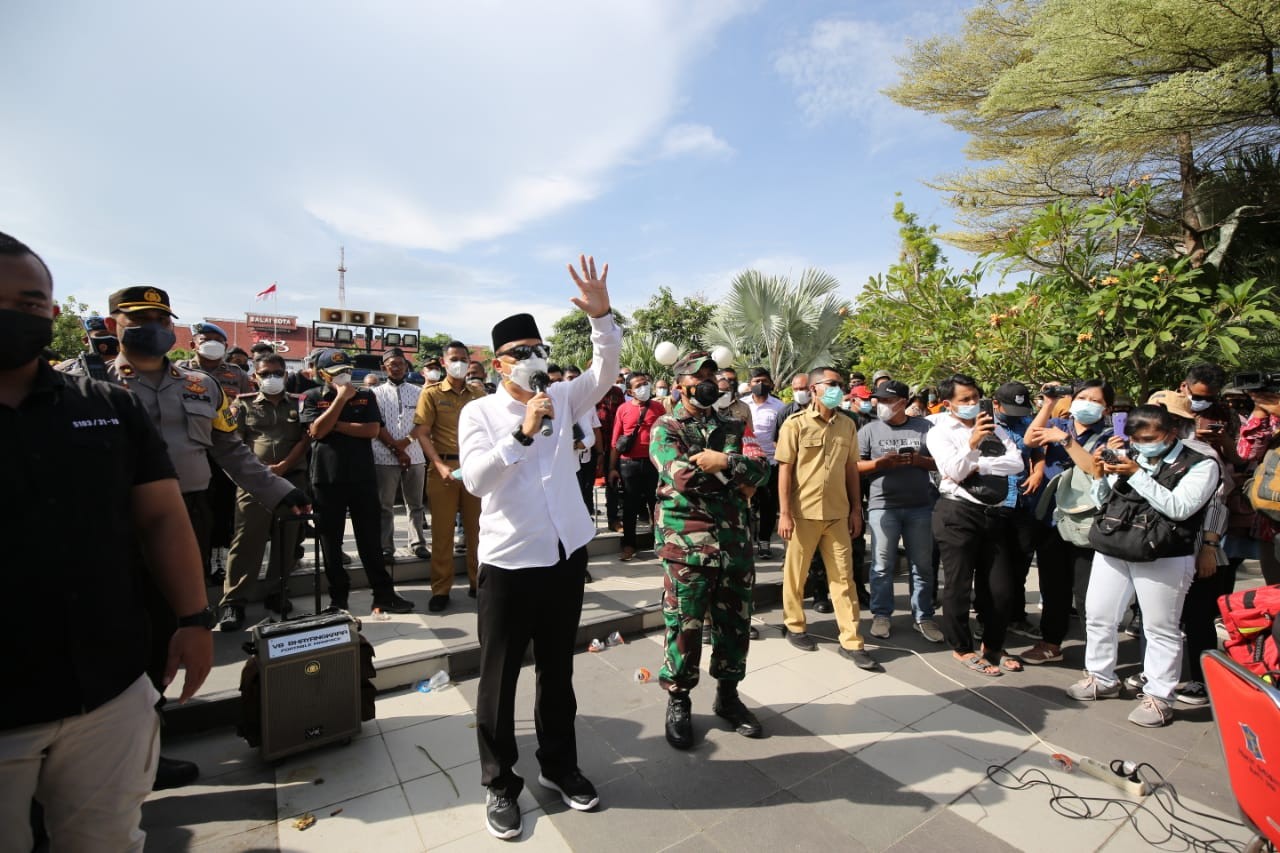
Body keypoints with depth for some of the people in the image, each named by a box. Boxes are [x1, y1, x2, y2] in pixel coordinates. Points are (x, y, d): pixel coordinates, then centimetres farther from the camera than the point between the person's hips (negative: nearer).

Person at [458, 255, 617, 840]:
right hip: (508, 562, -3)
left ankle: (559, 765, 39)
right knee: (499, 677, 11)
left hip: (566, 554, 4)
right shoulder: (479, 413, -6)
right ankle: (499, 784, 32)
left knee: (558, 669, 19)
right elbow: (474, 479, -18)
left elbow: (606, 370, -8)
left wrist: (601, 316, -22)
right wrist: (522, 433, -28)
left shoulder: (562, 399, 5)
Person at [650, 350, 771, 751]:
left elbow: (762, 468, -2)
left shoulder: (734, 426, 12)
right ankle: (678, 702, 25)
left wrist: (724, 462, -18)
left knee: (735, 623, 14)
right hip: (686, 543, -4)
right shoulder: (665, 427, -2)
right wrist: (737, 477, -9)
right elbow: (683, 477, -18)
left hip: (735, 540, 5)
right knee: (684, 625, 5)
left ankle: (728, 694, 34)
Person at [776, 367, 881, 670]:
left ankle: (851, 642, 15)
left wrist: (856, 509, 8)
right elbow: (784, 470, -7)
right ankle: (795, 626, 29)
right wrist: (785, 513, -12)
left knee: (843, 577, 7)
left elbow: (851, 469, 11)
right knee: (796, 573, 10)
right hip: (803, 512, -3)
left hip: (838, 513, 4)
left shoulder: (847, 425, 7)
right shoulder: (795, 424, -6)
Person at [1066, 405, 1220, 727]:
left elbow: (1179, 508, -16)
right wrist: (1100, 476, -5)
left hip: (1163, 558, -5)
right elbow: (1103, 502, 12)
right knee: (1098, 616, 12)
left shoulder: (1200, 465, -2)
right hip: (1112, 549, 5)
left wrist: (1138, 474, -20)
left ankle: (1158, 696, 19)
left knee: (1160, 628, 5)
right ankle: (1101, 679, 29)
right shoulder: (1129, 458, 9)